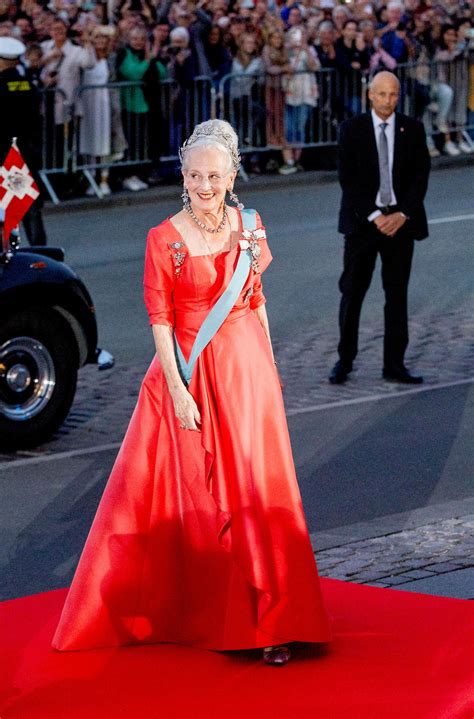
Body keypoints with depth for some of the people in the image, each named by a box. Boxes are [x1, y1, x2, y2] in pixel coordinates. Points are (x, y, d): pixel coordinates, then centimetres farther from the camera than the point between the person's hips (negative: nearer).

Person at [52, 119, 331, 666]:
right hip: (189, 373, -2)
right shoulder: (165, 239, -8)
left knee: (256, 490, 0)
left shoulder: (250, 226, 3)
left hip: (246, 367, 2)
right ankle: (201, 609, 20)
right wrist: (178, 390, -13)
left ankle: (270, 620, 4)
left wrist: (269, 366, 11)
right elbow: (160, 318, -8)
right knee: (193, 491, 4)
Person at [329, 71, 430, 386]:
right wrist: (373, 216, -13)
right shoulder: (352, 129, -1)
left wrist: (403, 215, -10)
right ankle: (345, 360, 9)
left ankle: (395, 365, 9)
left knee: (397, 294, 4)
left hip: (401, 219, 2)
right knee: (352, 292, -1)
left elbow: (421, 176, 2)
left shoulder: (413, 129, 5)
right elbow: (348, 179, -5)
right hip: (362, 219, -1)